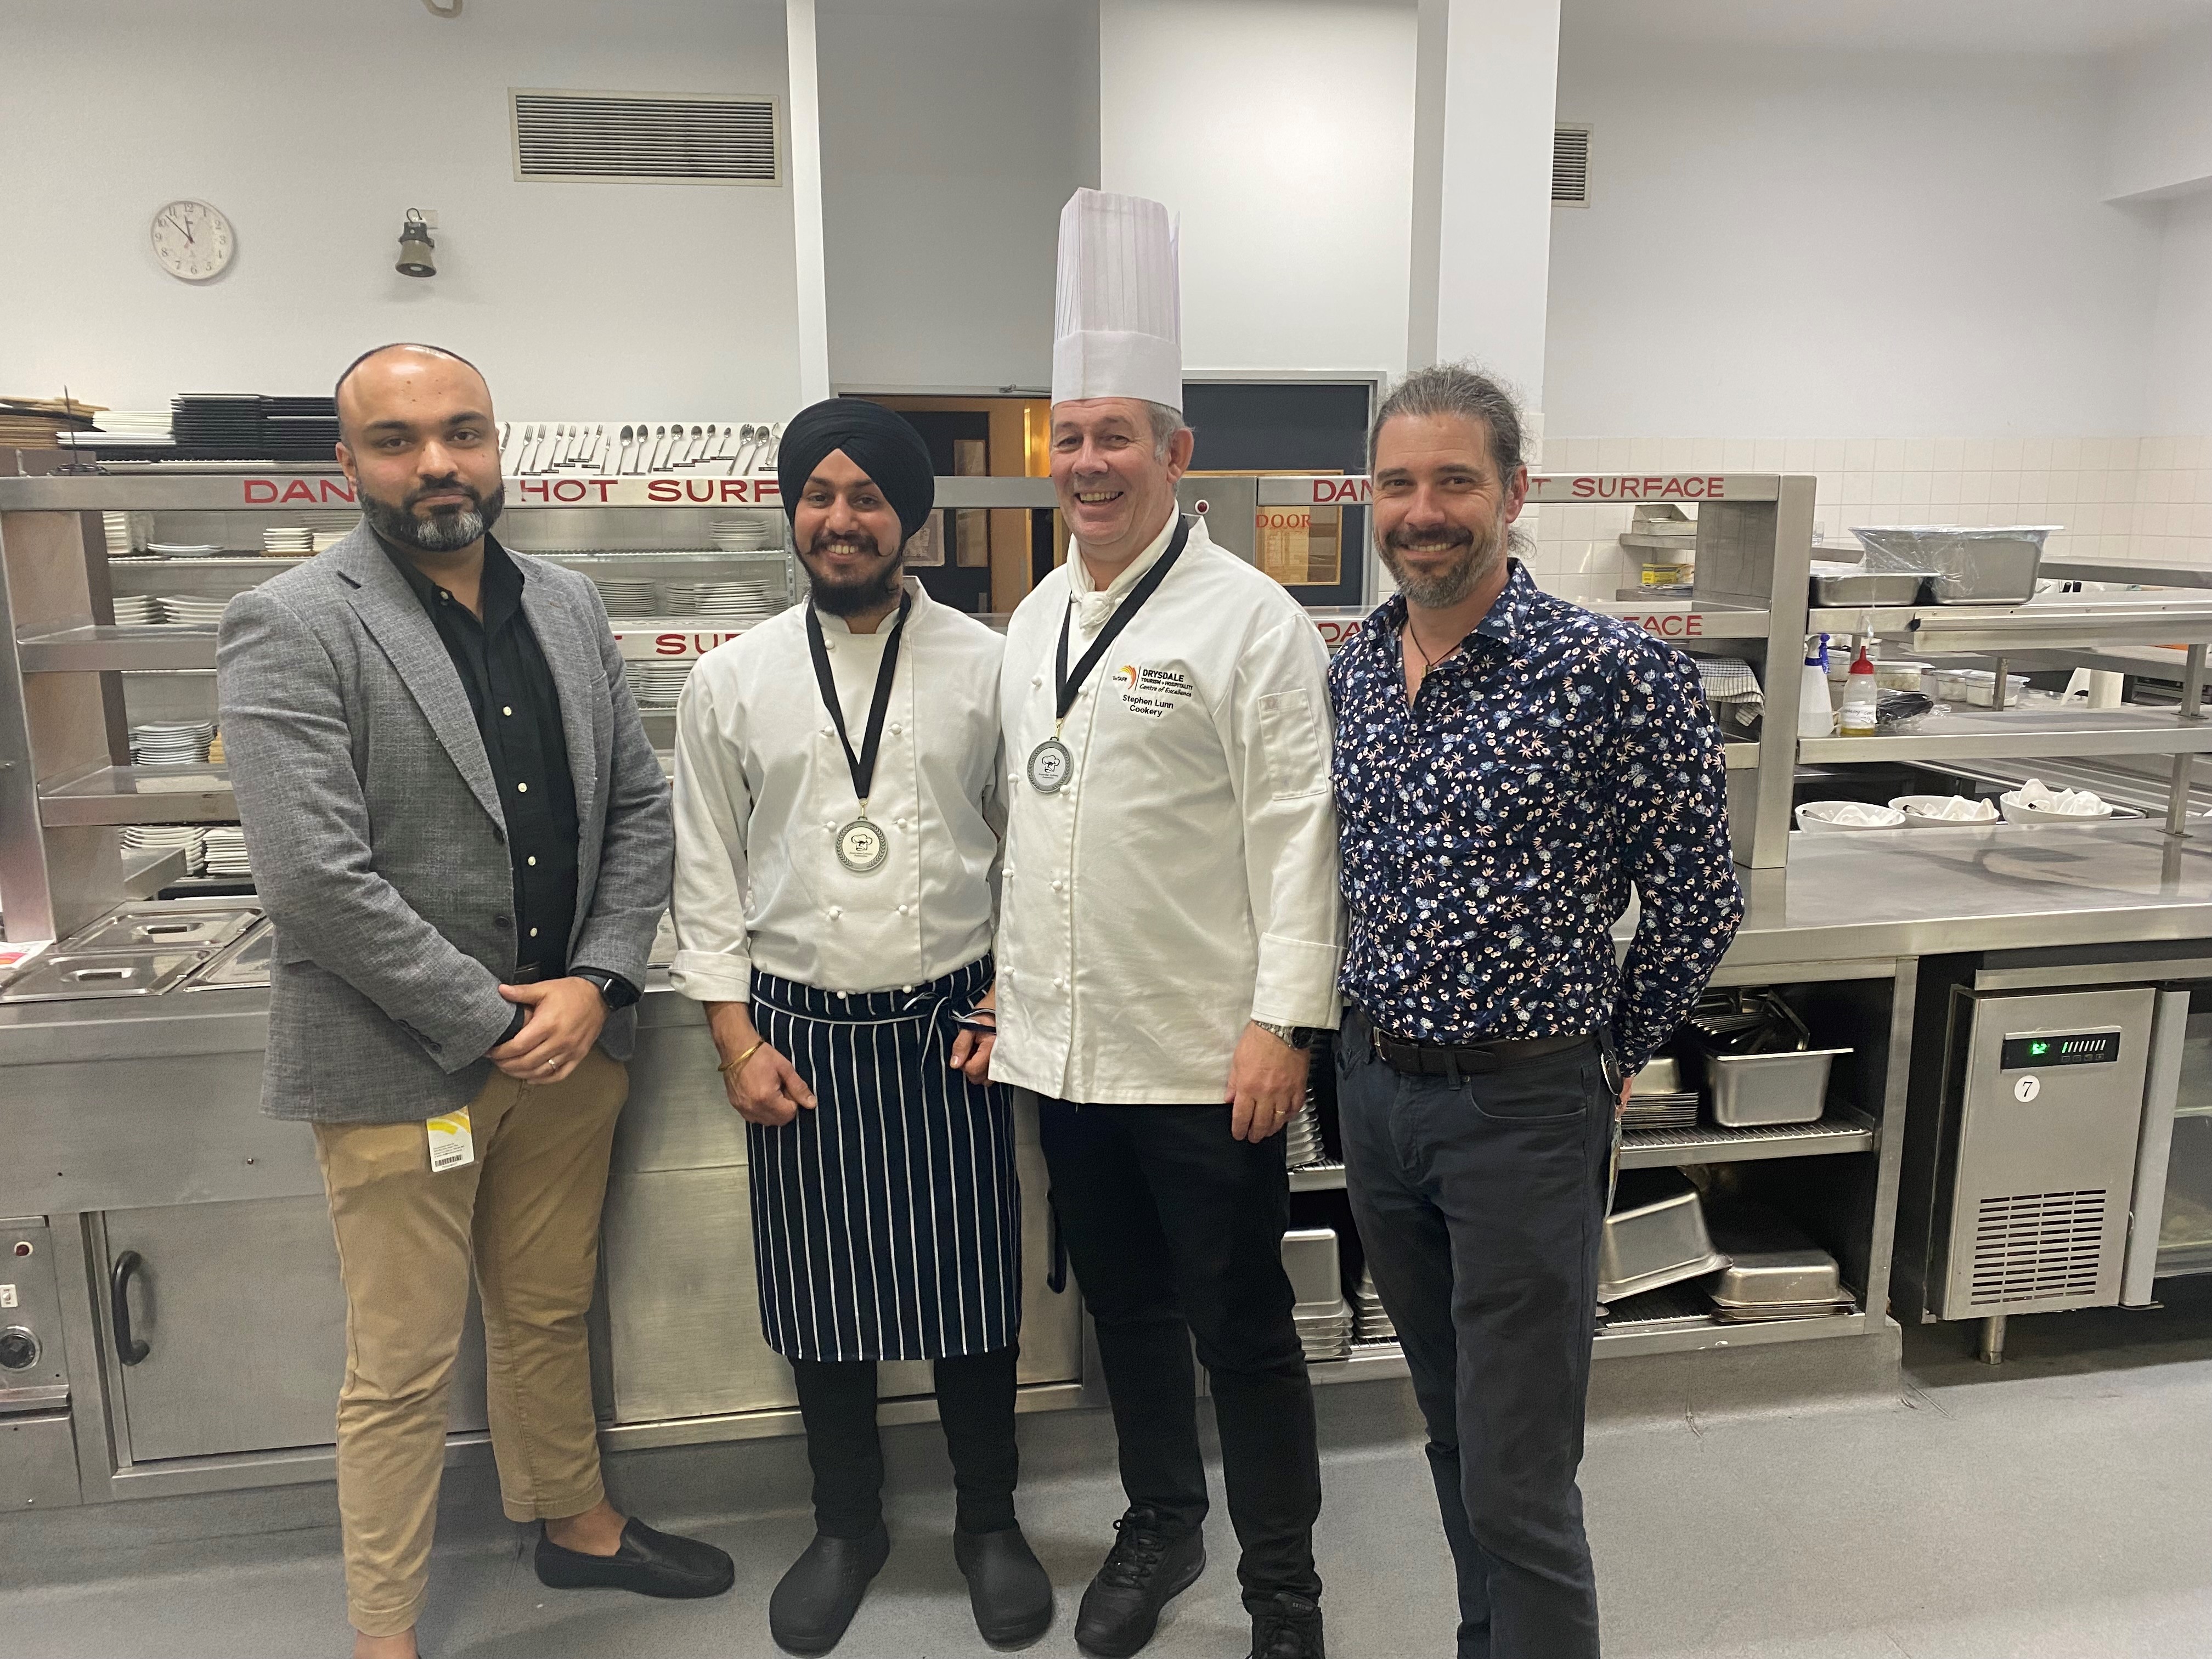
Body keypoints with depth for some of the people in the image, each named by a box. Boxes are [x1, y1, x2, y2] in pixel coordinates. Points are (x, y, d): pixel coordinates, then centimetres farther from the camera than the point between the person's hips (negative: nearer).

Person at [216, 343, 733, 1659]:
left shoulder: (569, 609, 7)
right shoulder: (291, 630, -10)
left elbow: (641, 806, 7)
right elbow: (315, 875, -18)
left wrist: (596, 985, -6)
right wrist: (496, 1024, -15)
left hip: (571, 1041, 5)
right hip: (403, 1065, -5)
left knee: (552, 1315, 22)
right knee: (404, 1373, 9)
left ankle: (577, 1526, 44)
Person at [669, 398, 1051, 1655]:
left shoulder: (985, 666, -1)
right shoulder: (733, 681, 1)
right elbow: (708, 875, 4)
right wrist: (737, 1039, -1)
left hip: (951, 1023, -1)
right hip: (801, 1030, 1)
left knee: (973, 1285, 9)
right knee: (823, 1296, 12)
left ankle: (991, 1520, 33)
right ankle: (847, 1526, 36)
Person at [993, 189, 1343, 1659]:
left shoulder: (1249, 622, -11)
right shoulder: (1036, 620, 10)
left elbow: (1296, 830, -14)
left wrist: (1285, 1020, -18)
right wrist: (1003, 990, 14)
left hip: (1204, 1055, -6)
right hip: (1062, 1048, 7)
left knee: (1243, 1327, 8)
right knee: (1126, 1310, 21)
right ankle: (1160, 1529, 42)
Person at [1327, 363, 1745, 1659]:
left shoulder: (1617, 675, -15)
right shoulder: (1349, 673, 3)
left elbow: (1699, 906, -7)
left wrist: (1610, 1057, 1)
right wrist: (1367, 1040, 13)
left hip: (1523, 1104, -6)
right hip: (1375, 1088, 6)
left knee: (1519, 1485, 2)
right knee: (1454, 1430, 22)